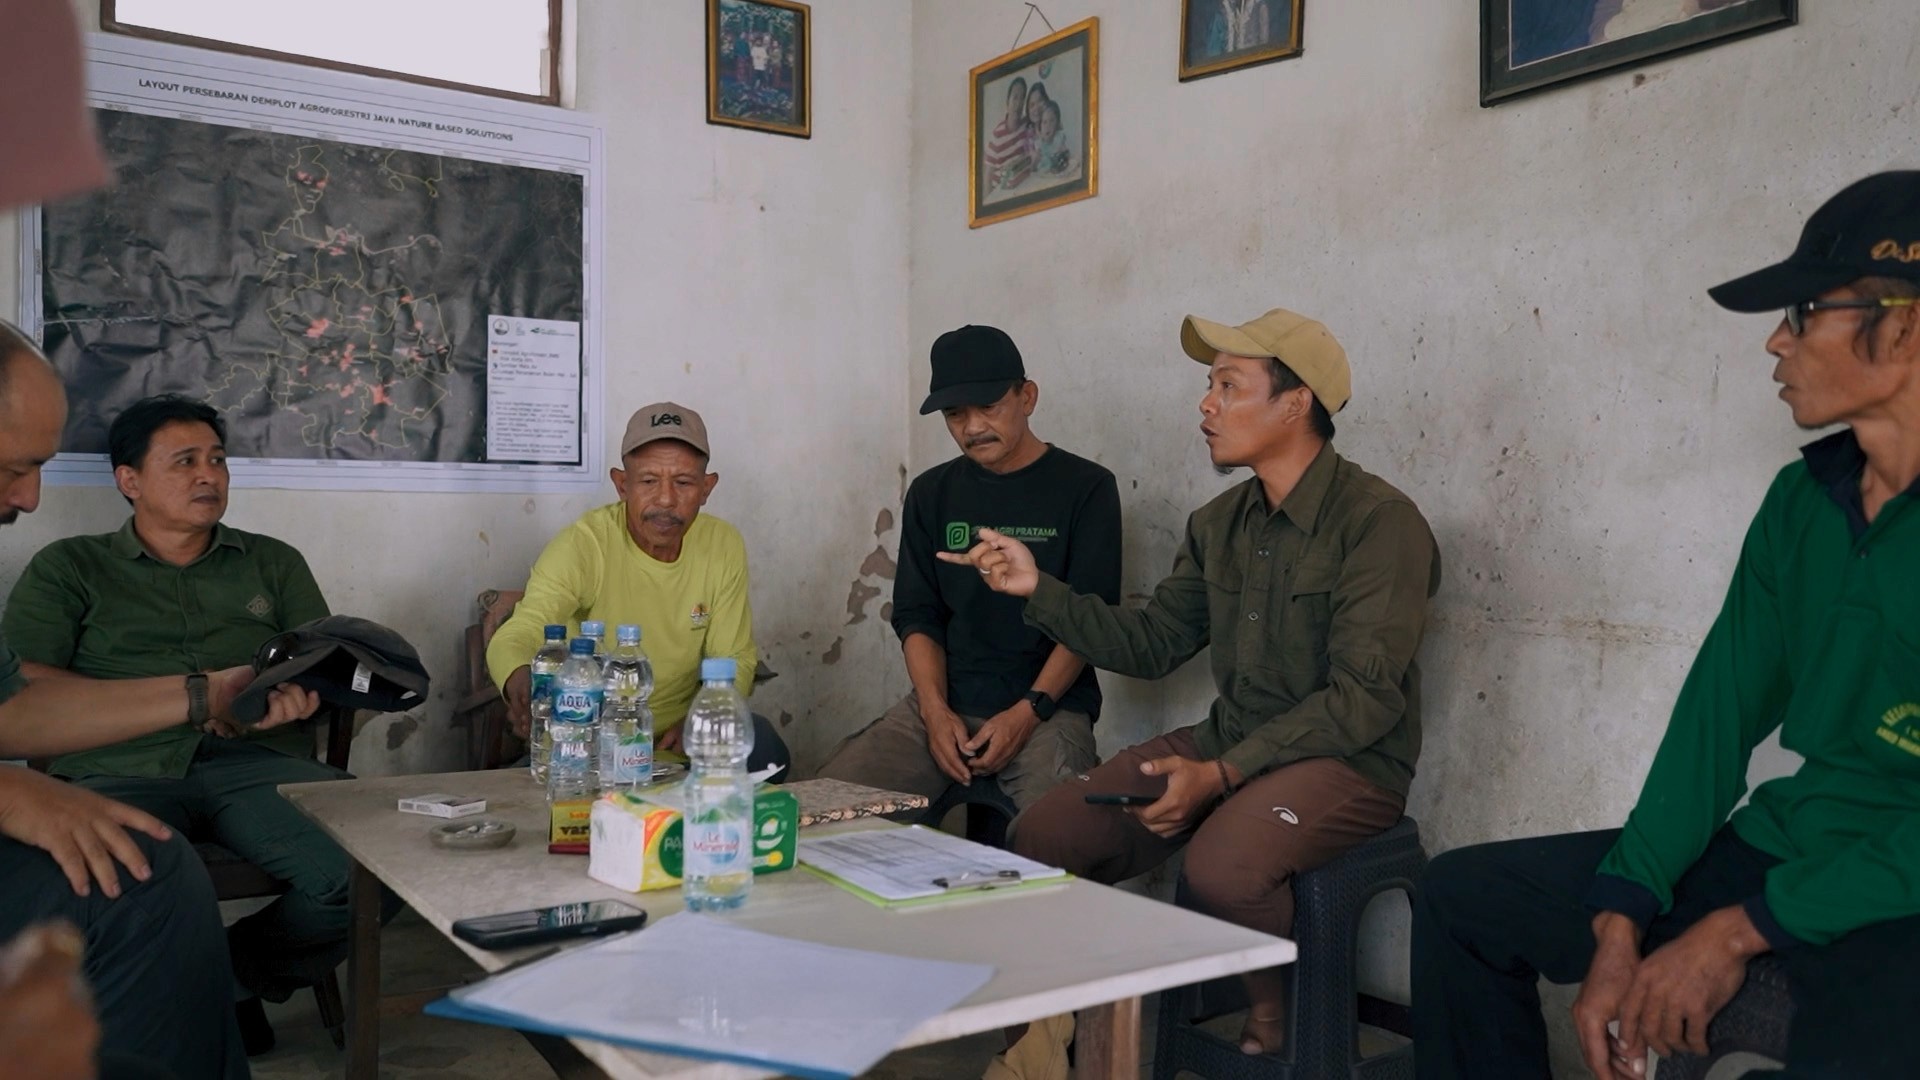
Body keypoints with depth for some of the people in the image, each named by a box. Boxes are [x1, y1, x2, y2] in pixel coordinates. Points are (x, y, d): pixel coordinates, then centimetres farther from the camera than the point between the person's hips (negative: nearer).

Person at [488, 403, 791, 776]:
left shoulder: (724, 547, -4)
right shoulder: (582, 544, -17)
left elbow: (734, 660, 2)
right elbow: (515, 636, -28)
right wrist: (522, 684, -53)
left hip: (678, 735, 3)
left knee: (763, 747, -25)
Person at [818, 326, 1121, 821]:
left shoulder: (1085, 488, 2)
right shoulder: (931, 493, 15)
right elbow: (917, 616, 11)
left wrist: (1028, 712, -14)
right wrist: (935, 710, -6)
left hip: (1048, 706, -3)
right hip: (944, 702, 4)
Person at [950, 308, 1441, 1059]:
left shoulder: (1379, 521, -14)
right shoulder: (1219, 524, 9)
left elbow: (1362, 699, -19)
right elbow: (1151, 645, 11)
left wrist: (1221, 775, -24)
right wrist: (1038, 588, 0)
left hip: (1350, 761, -6)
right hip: (1229, 741, 7)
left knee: (1221, 865, -35)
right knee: (1042, 837, -9)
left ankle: (1276, 1016, -2)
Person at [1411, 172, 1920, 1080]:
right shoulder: (1800, 501, 7)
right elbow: (1720, 714, 4)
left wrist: (1744, 931, -17)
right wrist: (1620, 924, -5)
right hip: (1780, 849, 8)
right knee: (1463, 895, 5)